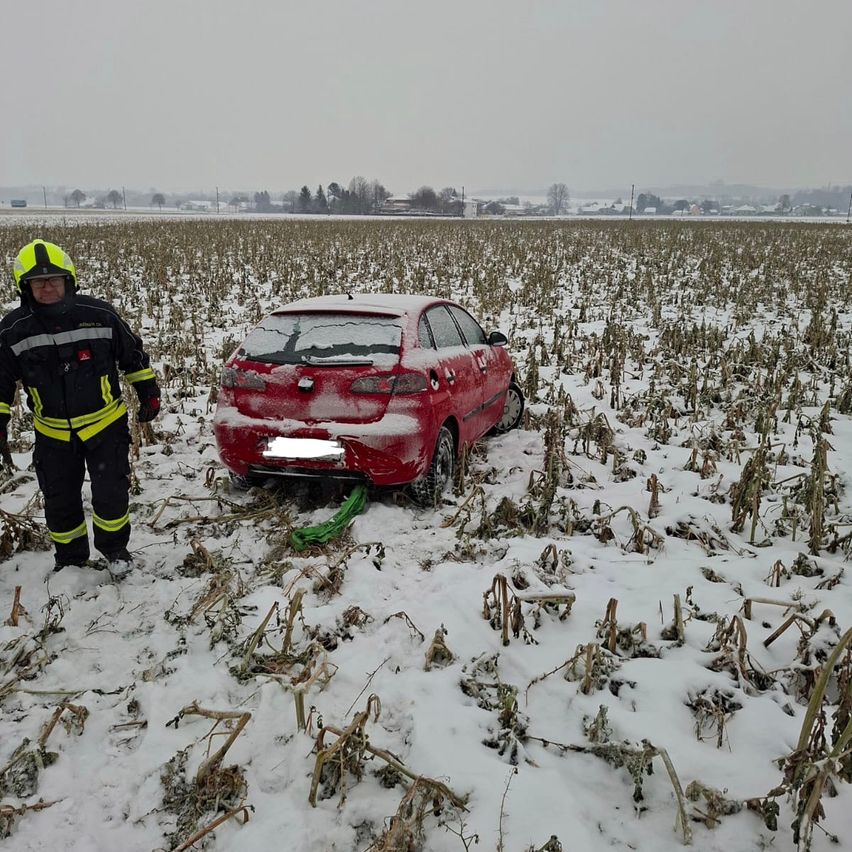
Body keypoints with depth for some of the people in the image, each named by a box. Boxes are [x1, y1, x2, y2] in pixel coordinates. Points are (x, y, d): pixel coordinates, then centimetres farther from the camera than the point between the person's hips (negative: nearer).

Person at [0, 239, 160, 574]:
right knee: (60, 502, 12)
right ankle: (69, 558, 34)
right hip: (53, 435, 2)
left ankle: (114, 547, 28)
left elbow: (132, 355, 3)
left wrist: (148, 392, 6)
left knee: (111, 493, 1)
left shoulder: (100, 314, -11)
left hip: (105, 424, -2)